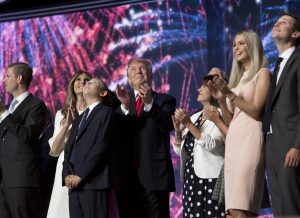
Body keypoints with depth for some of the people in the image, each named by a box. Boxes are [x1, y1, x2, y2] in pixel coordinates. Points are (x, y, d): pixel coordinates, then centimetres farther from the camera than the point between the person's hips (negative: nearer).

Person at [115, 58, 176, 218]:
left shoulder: (165, 101, 9)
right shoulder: (120, 101, 16)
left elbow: (168, 124, -10)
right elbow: (116, 131, 1)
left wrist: (149, 103, -23)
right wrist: (125, 106, -15)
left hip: (155, 175, -3)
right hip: (127, 175, 3)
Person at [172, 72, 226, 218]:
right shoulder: (194, 117, 16)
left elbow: (212, 145, -18)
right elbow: (180, 150, 15)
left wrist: (189, 124, -19)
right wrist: (178, 131, -3)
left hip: (211, 179, -6)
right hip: (191, 178, 6)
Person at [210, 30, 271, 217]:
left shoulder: (262, 73, 4)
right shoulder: (238, 78, 23)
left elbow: (256, 111, -8)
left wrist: (230, 93, -11)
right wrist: (220, 96, 6)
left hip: (250, 139, -7)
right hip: (232, 141, 7)